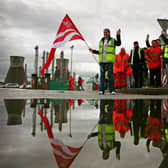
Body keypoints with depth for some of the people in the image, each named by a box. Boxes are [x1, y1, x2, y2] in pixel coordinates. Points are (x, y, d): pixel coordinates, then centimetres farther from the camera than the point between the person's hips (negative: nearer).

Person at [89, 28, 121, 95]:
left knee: (110, 75, -7)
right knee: (102, 75, 1)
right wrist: (93, 51, 12)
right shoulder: (101, 41, 18)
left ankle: (112, 90, -5)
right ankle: (101, 90, 2)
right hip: (102, 61, 4)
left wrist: (118, 35, -25)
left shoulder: (112, 40, 7)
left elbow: (119, 43, -15)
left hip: (109, 60, -3)